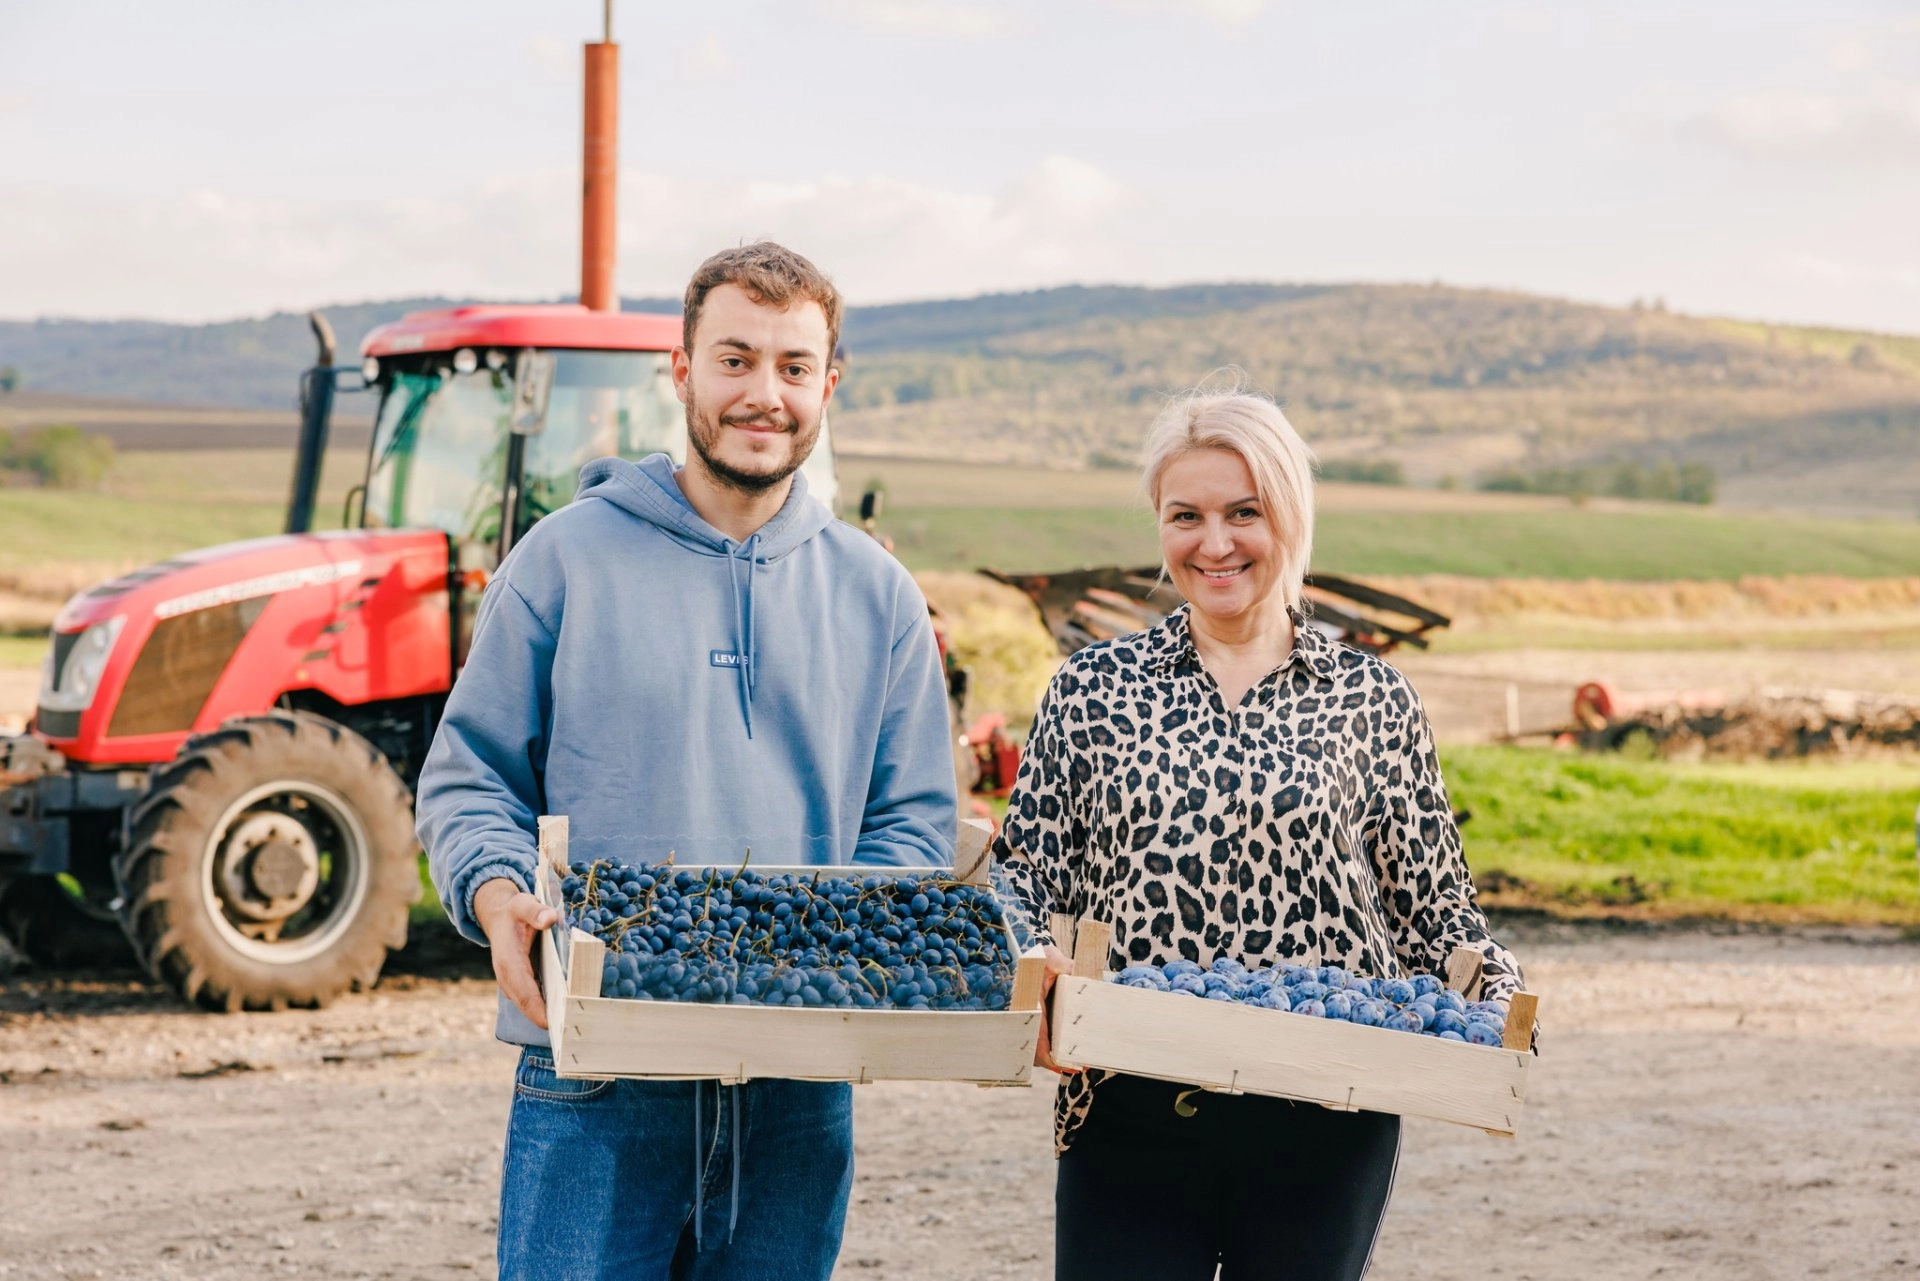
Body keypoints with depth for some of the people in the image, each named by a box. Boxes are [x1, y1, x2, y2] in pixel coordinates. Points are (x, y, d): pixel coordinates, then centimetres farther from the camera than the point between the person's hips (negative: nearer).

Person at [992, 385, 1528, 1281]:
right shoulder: (1092, 690, 7)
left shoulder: (1371, 701, 6)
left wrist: (1497, 1008, -10)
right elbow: (1022, 871, 8)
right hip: (1128, 1119, 0)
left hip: (1324, 1132, 0)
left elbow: (1433, 906, 9)